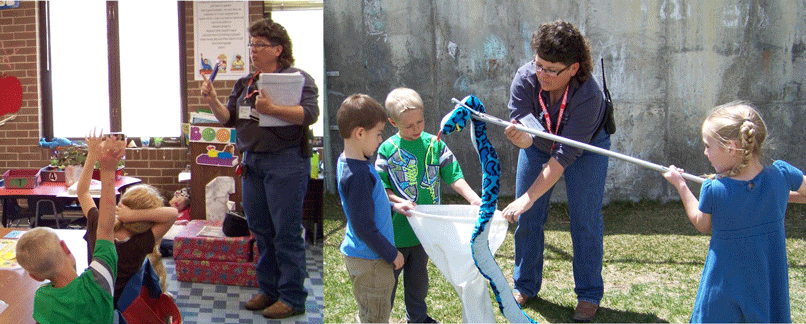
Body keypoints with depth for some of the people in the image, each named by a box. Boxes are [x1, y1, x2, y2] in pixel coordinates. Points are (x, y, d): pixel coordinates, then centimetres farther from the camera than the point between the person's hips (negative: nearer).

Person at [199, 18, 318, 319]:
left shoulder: (297, 78, -5)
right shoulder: (245, 83, 15)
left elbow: (310, 113, -19)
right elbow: (229, 119, 15)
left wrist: (272, 109, -30)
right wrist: (213, 102, -3)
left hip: (285, 162, -7)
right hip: (253, 162, 7)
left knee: (286, 232, -4)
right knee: (260, 229, 12)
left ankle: (292, 298, 5)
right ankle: (269, 290, 24)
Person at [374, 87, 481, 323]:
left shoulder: (435, 145, -2)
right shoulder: (387, 149, -10)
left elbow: (453, 176, -3)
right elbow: (379, 188, -8)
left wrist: (472, 197, -17)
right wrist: (398, 202, -24)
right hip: (395, 229, -3)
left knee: (418, 275, 21)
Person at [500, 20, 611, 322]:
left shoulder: (588, 95, -40)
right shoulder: (525, 77, -31)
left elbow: (565, 155, -39)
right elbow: (520, 118, -33)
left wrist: (529, 197, -43)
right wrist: (522, 136, -60)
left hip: (586, 149, -3)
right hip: (540, 146, 4)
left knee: (585, 221, -4)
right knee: (526, 218, 4)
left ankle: (588, 294, 12)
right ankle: (525, 285, 22)